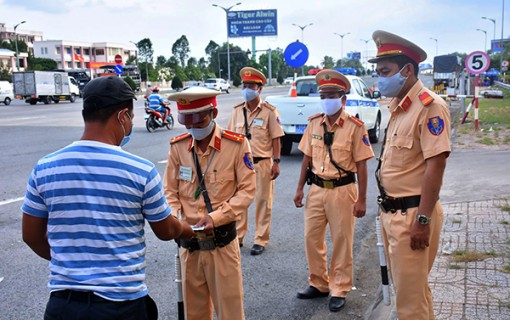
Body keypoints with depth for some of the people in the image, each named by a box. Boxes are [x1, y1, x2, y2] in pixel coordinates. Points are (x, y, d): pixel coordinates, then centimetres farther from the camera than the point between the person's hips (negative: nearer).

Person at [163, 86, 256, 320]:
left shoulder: (236, 144, -9)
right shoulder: (177, 146, -1)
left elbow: (247, 190, -8)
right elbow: (170, 191, 5)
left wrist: (216, 216, -19)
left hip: (222, 241, -3)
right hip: (189, 241, 3)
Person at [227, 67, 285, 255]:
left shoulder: (269, 111, -6)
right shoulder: (237, 111, 5)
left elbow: (276, 139, -6)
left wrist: (276, 162, -10)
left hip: (262, 163, -4)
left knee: (263, 201, 6)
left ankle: (261, 240, 16)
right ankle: (238, 236, 25)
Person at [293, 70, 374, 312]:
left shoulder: (355, 126, -9)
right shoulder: (314, 123, 5)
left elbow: (361, 165, -8)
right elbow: (307, 158, 11)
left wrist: (361, 199, -10)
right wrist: (300, 188, 8)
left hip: (342, 190, -5)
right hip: (316, 189, 5)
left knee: (342, 242, 6)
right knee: (312, 238, 11)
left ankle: (339, 290, 21)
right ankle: (319, 284, 29)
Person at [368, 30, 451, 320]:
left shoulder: (429, 106, -16)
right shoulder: (398, 106, 12)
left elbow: (436, 165, -21)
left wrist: (423, 220, -23)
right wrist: (387, 210, 16)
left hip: (412, 215, -9)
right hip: (392, 211, 9)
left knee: (411, 296, 1)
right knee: (409, 287, 21)